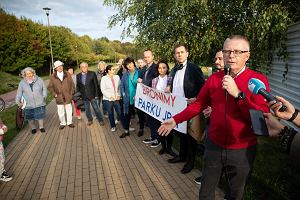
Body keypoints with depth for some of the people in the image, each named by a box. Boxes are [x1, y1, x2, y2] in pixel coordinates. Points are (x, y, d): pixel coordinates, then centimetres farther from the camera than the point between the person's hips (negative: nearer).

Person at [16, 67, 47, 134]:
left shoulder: (39, 80, -1)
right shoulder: (22, 83, 1)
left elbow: (44, 89, 6)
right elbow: (19, 92, 5)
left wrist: (44, 97, -3)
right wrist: (18, 101, -1)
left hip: (39, 103, -1)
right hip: (28, 104, 1)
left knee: (40, 116, 6)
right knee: (30, 117, 10)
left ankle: (41, 127, 27)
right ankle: (33, 128, 31)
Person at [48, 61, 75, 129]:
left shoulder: (67, 74, 1)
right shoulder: (53, 76, -1)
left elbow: (72, 84, 4)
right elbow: (50, 87, 6)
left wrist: (71, 93, -2)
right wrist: (54, 94, -4)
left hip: (68, 97, 1)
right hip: (59, 98, 0)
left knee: (69, 110, 10)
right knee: (60, 112, 7)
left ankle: (69, 122, 26)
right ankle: (62, 123, 25)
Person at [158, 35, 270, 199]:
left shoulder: (258, 80, -12)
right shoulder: (214, 79, -1)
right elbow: (198, 104, 6)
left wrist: (238, 94, -31)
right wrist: (175, 119, 1)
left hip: (242, 150, -2)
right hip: (214, 146, 3)